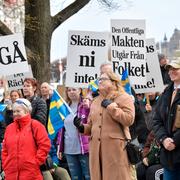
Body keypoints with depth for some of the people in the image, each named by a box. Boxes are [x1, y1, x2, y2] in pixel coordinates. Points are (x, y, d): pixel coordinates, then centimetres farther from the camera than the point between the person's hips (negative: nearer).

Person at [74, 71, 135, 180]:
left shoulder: (124, 98, 1)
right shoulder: (95, 101, 21)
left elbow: (129, 119, -14)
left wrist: (110, 106, -12)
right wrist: (82, 127, 4)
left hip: (116, 148, -6)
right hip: (97, 148, 6)